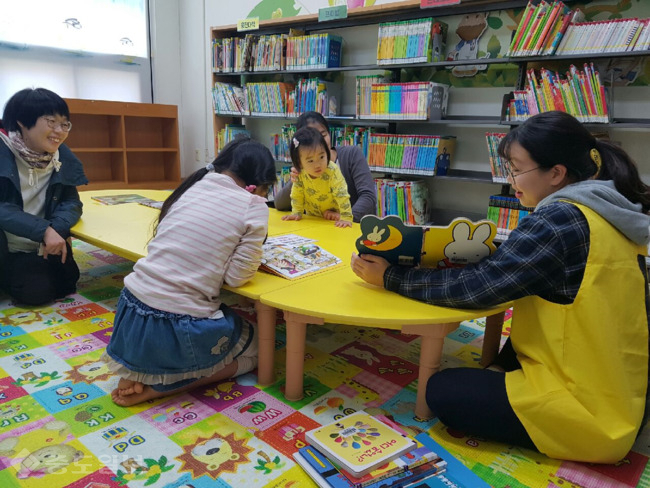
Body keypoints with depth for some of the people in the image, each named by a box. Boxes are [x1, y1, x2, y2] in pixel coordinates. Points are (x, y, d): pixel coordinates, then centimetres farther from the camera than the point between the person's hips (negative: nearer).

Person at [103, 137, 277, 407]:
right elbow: (236, 277, -9)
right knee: (252, 350, 22)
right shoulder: (253, 207, -9)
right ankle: (156, 387, 4)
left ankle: (139, 373, 13)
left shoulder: (192, 186, 7)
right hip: (175, 330, -7)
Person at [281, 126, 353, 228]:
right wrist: (296, 213, -5)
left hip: (333, 218, -4)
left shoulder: (333, 171, -28)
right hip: (312, 217, 4)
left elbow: (342, 196, -27)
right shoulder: (299, 173, -17)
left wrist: (346, 218, -31)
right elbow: (297, 194, -2)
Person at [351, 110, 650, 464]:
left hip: (592, 409, -10)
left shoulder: (560, 220, -24)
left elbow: (477, 286, -23)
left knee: (442, 390, -5)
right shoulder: (607, 213, 4)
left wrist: (390, 277, -15)